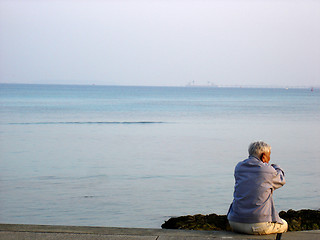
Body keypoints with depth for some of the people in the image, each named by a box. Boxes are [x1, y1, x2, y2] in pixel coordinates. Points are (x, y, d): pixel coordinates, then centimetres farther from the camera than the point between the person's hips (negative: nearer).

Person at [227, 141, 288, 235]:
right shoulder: (268, 170, -6)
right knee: (284, 225, 25)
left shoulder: (238, 167, 6)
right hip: (259, 226, -5)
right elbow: (281, 180, 15)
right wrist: (276, 167, 36)